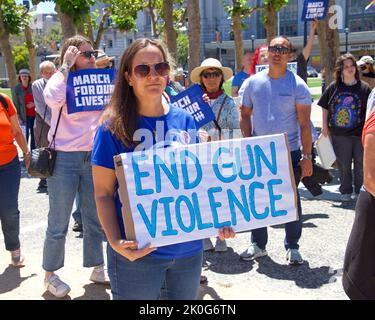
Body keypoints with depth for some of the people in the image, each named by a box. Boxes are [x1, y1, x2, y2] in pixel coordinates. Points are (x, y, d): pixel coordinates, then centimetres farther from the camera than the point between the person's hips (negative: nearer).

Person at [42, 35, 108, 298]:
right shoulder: (62, 82, -6)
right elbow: (52, 99, -29)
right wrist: (66, 66, -17)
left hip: (93, 157, 5)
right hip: (64, 158, -5)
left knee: (94, 218, 14)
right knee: (59, 222, 3)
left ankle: (97, 268, 28)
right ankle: (50, 275, 19)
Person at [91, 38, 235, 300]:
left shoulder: (185, 120, 3)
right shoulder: (114, 127, -8)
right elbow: (104, 193, -7)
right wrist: (115, 242, -21)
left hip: (189, 247, 4)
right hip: (138, 252, -4)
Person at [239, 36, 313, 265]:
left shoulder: (297, 85, -5)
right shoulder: (252, 83, 4)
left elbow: (305, 124, -6)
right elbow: (245, 115, 9)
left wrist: (307, 156, -11)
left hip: (289, 152, -3)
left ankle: (292, 247, 22)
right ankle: (258, 245, 27)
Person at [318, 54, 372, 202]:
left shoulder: (364, 87, -2)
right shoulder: (333, 87, 1)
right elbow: (325, 107, 9)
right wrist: (325, 126, 5)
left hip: (360, 134, -1)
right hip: (339, 134, 1)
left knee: (360, 164, 7)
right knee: (343, 164, 9)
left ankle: (359, 191, 23)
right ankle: (345, 191, 24)